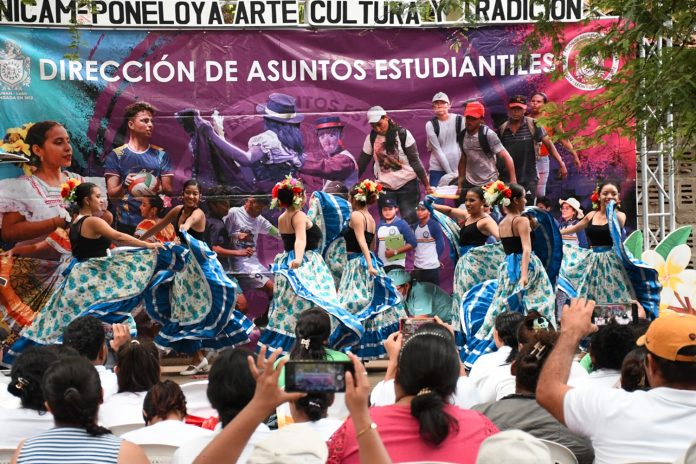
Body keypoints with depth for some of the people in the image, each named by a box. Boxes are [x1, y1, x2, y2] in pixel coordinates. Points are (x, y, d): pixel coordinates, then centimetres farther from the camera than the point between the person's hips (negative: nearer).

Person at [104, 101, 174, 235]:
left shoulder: (161, 154, 8)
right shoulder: (116, 155, 2)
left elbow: (169, 190, 6)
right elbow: (111, 193, 0)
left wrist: (158, 188, -17)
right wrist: (124, 185, -22)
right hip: (127, 224, -1)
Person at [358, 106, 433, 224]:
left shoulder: (403, 134, -10)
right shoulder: (371, 138, 1)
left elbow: (415, 162, -8)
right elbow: (362, 164, 6)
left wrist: (427, 185, -8)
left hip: (407, 184, -3)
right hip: (384, 187, 3)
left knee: (410, 221, -1)